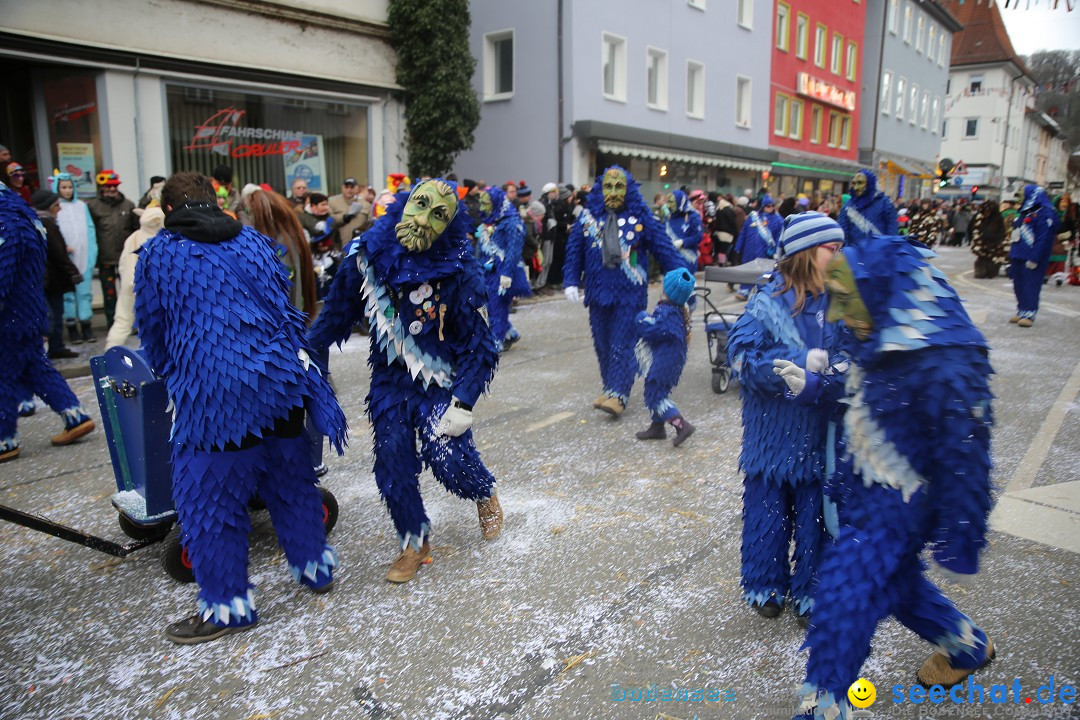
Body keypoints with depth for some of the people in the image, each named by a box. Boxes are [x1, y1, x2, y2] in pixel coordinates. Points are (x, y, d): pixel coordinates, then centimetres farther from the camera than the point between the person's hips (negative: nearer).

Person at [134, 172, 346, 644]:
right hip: (282, 378, 5)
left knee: (209, 498, 8)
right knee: (290, 480, 19)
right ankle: (314, 566, 33)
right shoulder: (255, 242, 13)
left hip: (213, 394, -4)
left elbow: (153, 331, 12)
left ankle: (227, 606, 18)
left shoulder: (157, 255, 4)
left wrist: (169, 376, 31)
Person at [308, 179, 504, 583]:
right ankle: (414, 543, 24)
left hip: (440, 381, -3)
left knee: (447, 456, -15)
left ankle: (485, 494, 22)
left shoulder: (459, 272, -16)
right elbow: (337, 313, 5)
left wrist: (462, 402, -21)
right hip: (389, 381, 3)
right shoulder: (368, 255, -8)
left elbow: (480, 346, -13)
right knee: (392, 464, -1)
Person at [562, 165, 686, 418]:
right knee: (603, 345, 9)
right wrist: (571, 282, -3)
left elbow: (663, 247, -2)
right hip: (599, 291, 3)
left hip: (630, 293, -3)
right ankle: (611, 386, 23)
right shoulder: (588, 216, 5)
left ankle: (617, 394, -5)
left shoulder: (640, 217, -1)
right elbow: (575, 251, 7)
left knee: (622, 345, -6)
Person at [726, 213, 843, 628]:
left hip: (822, 436, 3)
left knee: (817, 515, 13)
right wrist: (802, 362, -25)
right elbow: (742, 354, -19)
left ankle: (811, 593, 33)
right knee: (769, 511, 12)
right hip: (775, 434, -3)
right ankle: (766, 586, 33)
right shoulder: (769, 304, -12)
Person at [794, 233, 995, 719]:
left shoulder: (944, 364, -27)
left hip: (900, 503, -9)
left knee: (845, 591, -5)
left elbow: (964, 456, -22)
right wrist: (842, 487, 19)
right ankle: (968, 646, 51)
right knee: (894, 578, 24)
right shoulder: (877, 343, 1)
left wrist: (958, 543, -16)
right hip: (865, 492, 9)